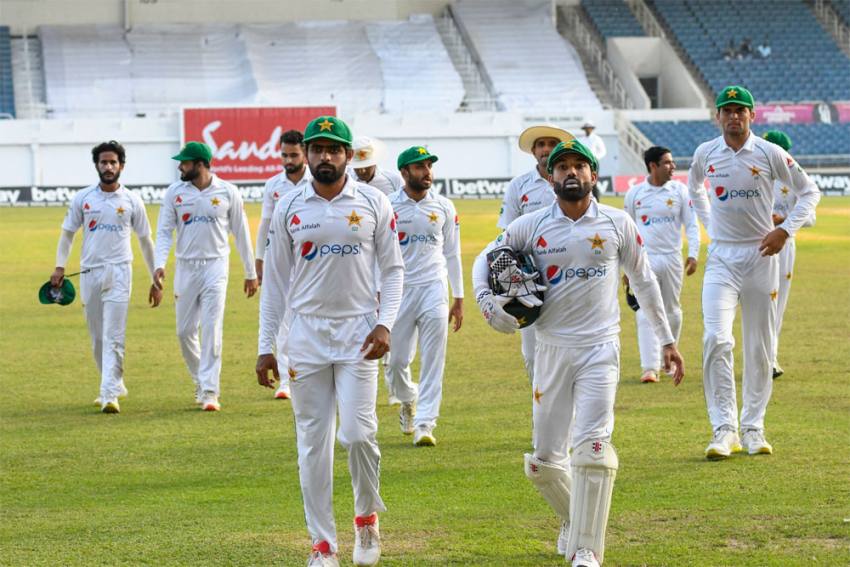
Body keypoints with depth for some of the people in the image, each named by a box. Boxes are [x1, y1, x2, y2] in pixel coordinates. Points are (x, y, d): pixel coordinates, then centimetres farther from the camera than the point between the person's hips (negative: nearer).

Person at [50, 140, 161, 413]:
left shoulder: (132, 200, 2)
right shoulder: (82, 198, 5)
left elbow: (145, 241, 7)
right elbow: (67, 233, 11)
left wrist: (156, 281, 6)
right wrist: (60, 266, -4)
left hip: (119, 273, -3)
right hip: (89, 273, 3)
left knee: (114, 337, -11)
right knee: (97, 337, 9)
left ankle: (109, 395, -16)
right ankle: (115, 384, 26)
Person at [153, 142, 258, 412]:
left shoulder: (227, 192, -2)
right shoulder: (174, 192, 3)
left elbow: (241, 233, 5)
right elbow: (164, 230, 1)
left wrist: (250, 273, 8)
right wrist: (160, 264, -15)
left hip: (215, 266, -3)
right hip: (186, 267, 3)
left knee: (212, 329, -11)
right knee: (185, 331, 4)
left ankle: (210, 391, -10)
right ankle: (201, 380, 25)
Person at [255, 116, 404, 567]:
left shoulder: (374, 203, 1)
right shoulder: (288, 208, 4)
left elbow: (392, 268, 5)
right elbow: (275, 279, 8)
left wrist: (385, 323, -10)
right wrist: (265, 347, 4)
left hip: (358, 331, -1)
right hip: (306, 333, 2)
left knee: (358, 433, -12)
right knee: (312, 441, 1)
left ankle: (367, 516, 14)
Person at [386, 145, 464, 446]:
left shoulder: (444, 207, 5)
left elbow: (452, 255, 11)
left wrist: (458, 299, 9)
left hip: (433, 287, 1)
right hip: (398, 289, -1)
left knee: (433, 360, -7)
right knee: (396, 360, 3)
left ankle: (424, 423, -5)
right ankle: (408, 401, 34)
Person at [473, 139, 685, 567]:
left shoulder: (618, 224, 2)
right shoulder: (530, 226, 3)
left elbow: (644, 282, 11)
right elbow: (485, 260, 13)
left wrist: (666, 340, 12)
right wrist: (486, 301, -7)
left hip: (600, 350, -2)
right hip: (552, 350, 2)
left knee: (592, 448, -18)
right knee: (543, 461, 5)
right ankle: (574, 520, 34)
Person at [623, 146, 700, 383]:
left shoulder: (680, 191, 2)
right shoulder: (634, 194, 3)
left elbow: (691, 225, 3)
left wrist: (693, 255, -9)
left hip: (671, 258, 1)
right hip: (644, 260, -1)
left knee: (672, 312, 9)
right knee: (646, 314, -8)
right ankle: (650, 367, -12)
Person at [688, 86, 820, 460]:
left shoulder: (770, 154, -4)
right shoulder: (706, 154, 3)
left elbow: (809, 192, 4)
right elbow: (694, 188, 25)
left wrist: (785, 231, -7)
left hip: (761, 256, 0)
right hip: (721, 258, 0)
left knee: (760, 347, 4)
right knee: (716, 339, -16)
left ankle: (753, 428, 16)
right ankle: (724, 430, -14)